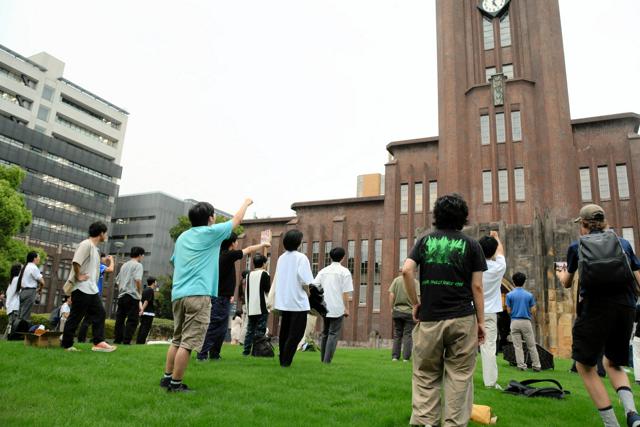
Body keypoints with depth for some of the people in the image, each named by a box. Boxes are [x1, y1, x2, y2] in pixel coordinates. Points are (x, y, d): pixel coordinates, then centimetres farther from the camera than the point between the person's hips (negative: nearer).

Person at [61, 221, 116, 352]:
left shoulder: (94, 247, 17)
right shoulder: (86, 244, -13)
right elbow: (76, 262, -26)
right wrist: (78, 276, -17)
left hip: (91, 289, 10)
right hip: (81, 288, -10)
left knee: (99, 313, 5)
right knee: (75, 317, -1)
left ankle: (99, 342, 4)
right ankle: (66, 344, 10)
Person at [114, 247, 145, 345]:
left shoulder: (124, 265, 19)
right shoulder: (138, 265, -5)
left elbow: (118, 281, 21)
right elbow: (138, 280, -17)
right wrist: (140, 293, -7)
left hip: (121, 296, 8)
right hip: (132, 296, -7)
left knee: (120, 319, 10)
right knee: (132, 320, -4)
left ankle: (117, 340, 12)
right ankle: (126, 341, -7)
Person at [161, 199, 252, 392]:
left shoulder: (182, 237, 17)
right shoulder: (210, 232, -1)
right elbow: (236, 220, 11)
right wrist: (246, 203, 27)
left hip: (177, 294, 8)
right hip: (198, 294, -8)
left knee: (177, 339, 16)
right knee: (188, 342, -4)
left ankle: (167, 378, 21)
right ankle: (175, 383, 0)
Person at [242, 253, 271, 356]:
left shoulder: (249, 275, 11)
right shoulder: (264, 274, -6)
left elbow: (246, 291, 15)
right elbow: (267, 289, -10)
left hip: (250, 308, 5)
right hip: (261, 307, -5)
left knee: (250, 330, 11)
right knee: (260, 330, -3)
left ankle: (246, 350, 11)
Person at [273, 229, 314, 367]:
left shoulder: (281, 258, 8)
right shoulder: (301, 257, -12)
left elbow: (277, 280, 11)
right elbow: (305, 282, -16)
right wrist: (308, 294, 2)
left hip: (283, 302, 7)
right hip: (298, 302, -7)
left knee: (284, 332, 15)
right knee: (296, 334, 0)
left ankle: (283, 360, 21)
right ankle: (286, 361, -1)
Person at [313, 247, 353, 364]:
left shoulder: (323, 271, 9)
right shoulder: (344, 272, -5)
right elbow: (345, 292, -9)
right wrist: (347, 308, -2)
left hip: (325, 307, 5)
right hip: (338, 308, -5)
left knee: (324, 333, 16)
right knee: (333, 334, 0)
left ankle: (323, 359, 20)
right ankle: (327, 360, -5)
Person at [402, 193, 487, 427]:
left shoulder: (425, 240, 7)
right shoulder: (471, 245, 3)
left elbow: (406, 270, -6)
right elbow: (477, 287, 1)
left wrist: (415, 303, 4)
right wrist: (481, 321, 7)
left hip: (429, 318, 1)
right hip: (462, 319, -1)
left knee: (426, 376, 10)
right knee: (458, 377, 6)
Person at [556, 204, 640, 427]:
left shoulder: (577, 246, 10)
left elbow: (567, 283, 23)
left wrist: (560, 274, 44)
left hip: (595, 307, -4)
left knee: (585, 366, 9)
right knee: (613, 364, 23)